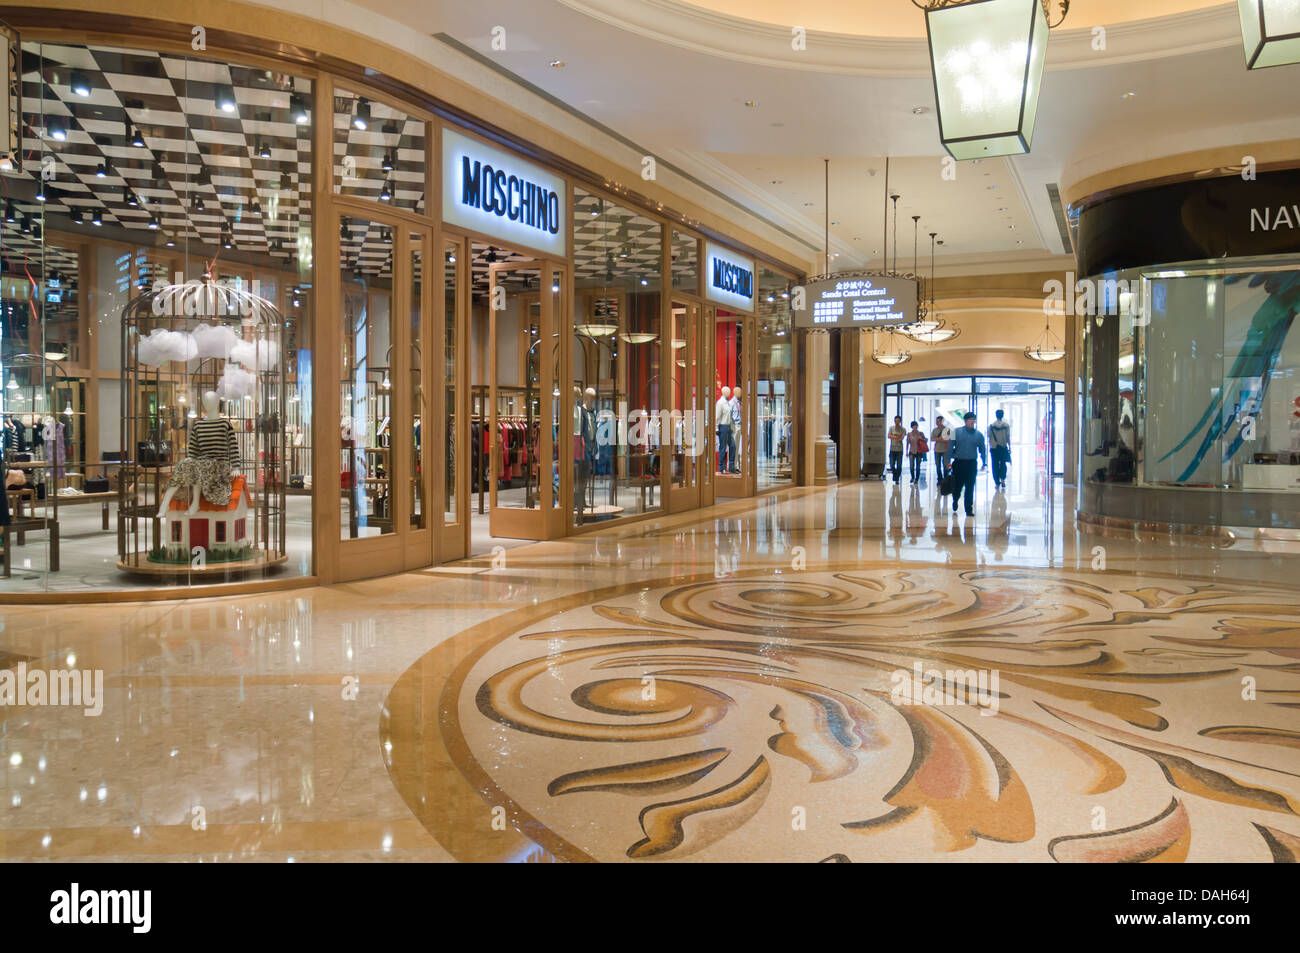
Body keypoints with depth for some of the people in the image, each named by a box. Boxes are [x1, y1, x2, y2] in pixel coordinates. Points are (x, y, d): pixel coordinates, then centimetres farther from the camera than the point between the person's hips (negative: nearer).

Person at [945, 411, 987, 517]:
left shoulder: (978, 435, 5)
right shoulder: (956, 432, 1)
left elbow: (982, 449, 12)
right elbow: (950, 446, 2)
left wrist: (984, 463, 9)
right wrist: (949, 461, -3)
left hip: (971, 464, 1)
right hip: (958, 463, -1)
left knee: (970, 488, -1)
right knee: (957, 486, 6)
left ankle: (969, 510, 6)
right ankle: (955, 501, 36)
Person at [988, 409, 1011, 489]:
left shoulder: (991, 425, -3)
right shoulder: (1006, 425, -2)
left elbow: (989, 437, -1)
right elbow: (1008, 437, -1)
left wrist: (990, 447, 8)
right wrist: (1009, 447, 6)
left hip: (994, 447, 0)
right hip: (1003, 447, 0)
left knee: (995, 465, 5)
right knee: (1003, 464, 13)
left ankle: (997, 483, 5)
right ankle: (1003, 480, -1)